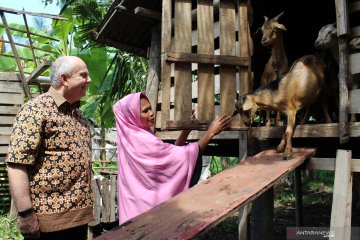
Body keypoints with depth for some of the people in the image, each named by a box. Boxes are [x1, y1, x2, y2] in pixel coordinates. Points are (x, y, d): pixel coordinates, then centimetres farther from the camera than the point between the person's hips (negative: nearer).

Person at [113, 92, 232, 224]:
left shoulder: (132, 137, 6)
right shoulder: (142, 141, -24)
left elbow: (171, 152, 7)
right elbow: (183, 156, -23)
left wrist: (186, 130, -3)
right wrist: (210, 132, -18)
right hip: (146, 206, -9)